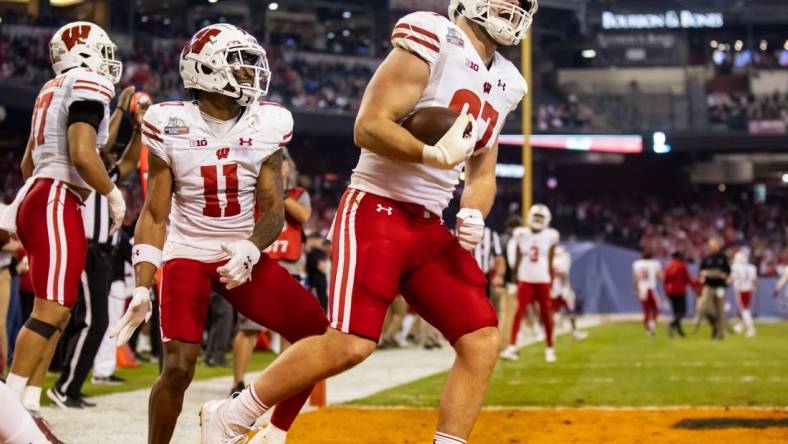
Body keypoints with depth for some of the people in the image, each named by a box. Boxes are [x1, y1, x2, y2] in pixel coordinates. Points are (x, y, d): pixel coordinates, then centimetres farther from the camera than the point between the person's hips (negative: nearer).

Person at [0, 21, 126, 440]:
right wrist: (113, 194, -5)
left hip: (34, 198, 10)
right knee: (50, 309, -13)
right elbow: (83, 155, -19)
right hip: (57, 203, -10)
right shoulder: (88, 86, -8)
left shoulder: (53, 90, 20)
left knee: (58, 311, 11)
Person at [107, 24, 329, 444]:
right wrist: (141, 288, -17)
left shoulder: (265, 126, -4)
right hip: (188, 254, -3)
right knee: (179, 367, -19)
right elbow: (155, 214, -8)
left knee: (318, 336, -5)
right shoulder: (172, 126, -11)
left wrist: (250, 250, -26)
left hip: (244, 256, 4)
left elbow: (273, 207, -4)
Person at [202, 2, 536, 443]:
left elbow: (482, 172, 21)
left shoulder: (504, 83, 14)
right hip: (377, 211, -8)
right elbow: (369, 126, -15)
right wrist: (435, 155, -24)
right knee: (350, 344, -17)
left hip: (429, 227, 8)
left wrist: (474, 214, 1)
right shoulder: (433, 42, -11)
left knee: (482, 340, -3)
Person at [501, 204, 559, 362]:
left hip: (543, 281, 0)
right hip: (525, 280, 0)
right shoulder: (522, 234, 2)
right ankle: (512, 347, -15)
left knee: (546, 316, 4)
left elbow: (551, 262, 7)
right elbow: (517, 259, 8)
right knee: (518, 313, -12)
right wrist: (514, 278, 7)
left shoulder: (550, 236, 1)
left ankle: (549, 349, 17)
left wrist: (552, 282, 6)